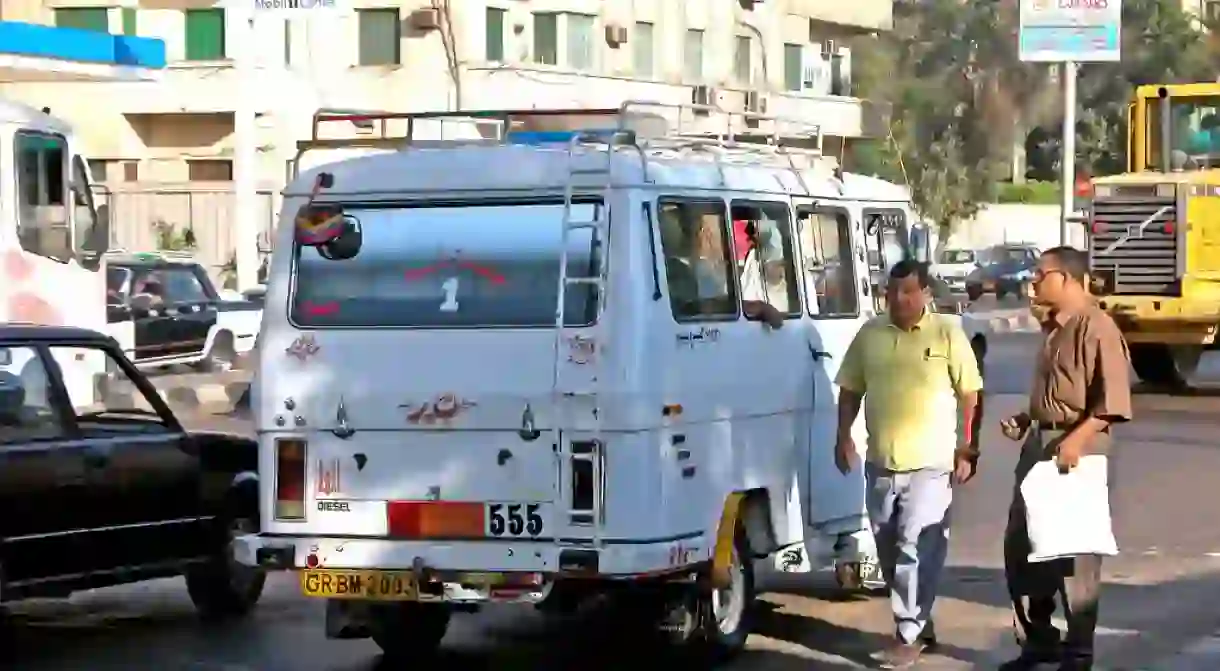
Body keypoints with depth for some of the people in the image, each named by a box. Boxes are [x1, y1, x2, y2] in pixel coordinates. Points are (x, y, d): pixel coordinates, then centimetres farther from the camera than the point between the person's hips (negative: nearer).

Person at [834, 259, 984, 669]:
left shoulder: (947, 333, -4)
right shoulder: (869, 334, 7)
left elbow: (970, 394, -2)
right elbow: (851, 389, 15)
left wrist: (967, 449, -7)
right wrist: (844, 437, 5)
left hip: (930, 463, -5)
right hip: (881, 463, 5)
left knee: (916, 547, -10)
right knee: (890, 550, 11)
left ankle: (910, 635, -5)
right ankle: (918, 624, 24)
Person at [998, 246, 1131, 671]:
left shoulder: (1095, 327, -13)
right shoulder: (1052, 328, 16)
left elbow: (1113, 399, -19)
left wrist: (1077, 439, -27)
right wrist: (1026, 420, 13)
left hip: (1076, 448, -9)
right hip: (1039, 443, 9)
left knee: (1074, 553, -2)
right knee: (1020, 546, 10)